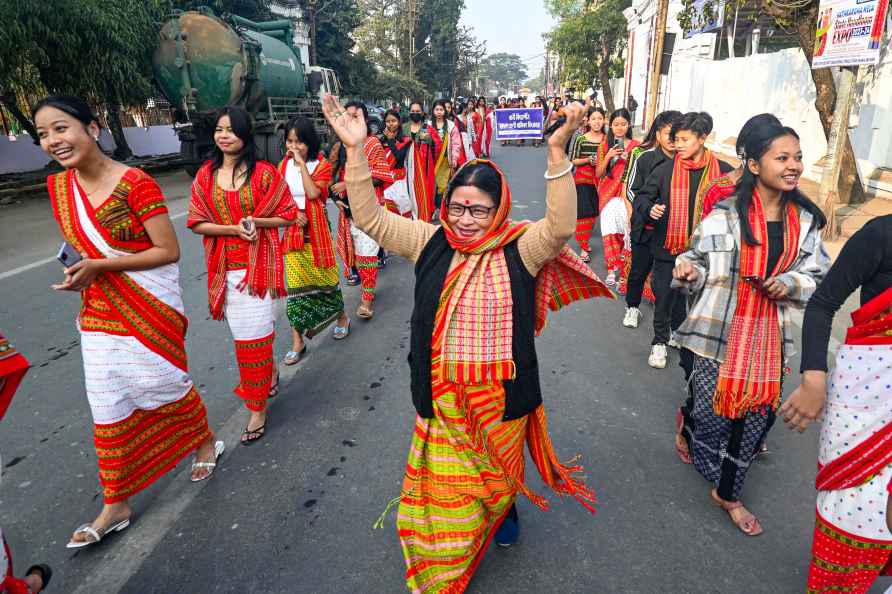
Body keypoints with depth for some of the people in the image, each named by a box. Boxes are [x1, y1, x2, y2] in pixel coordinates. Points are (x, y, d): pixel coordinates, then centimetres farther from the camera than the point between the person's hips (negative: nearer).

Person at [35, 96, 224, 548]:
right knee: (108, 407, 10)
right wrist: (79, 272, 1)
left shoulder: (136, 184, -18)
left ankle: (205, 443, 41)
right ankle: (115, 506, 24)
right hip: (98, 314, 6)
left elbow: (169, 251, -18)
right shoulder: (58, 187, 3)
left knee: (167, 384, 11)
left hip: (150, 308, -6)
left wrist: (101, 266, -22)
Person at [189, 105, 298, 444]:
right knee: (243, 332, 15)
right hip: (224, 267, 4)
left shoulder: (263, 172, -5)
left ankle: (258, 407, 15)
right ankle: (269, 374, 43)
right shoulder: (206, 175, 5)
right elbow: (196, 222, 1)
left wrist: (256, 222, -17)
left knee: (253, 336, 0)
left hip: (258, 264, -4)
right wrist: (234, 228, -14)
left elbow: (288, 215, -1)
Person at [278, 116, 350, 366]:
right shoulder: (284, 165, 6)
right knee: (295, 284, 1)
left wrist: (302, 164, -18)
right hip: (293, 230, 3)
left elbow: (313, 193, -21)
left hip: (315, 230, -3)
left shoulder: (321, 165, -5)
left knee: (324, 276, 9)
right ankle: (297, 341, 7)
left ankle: (341, 317, 36)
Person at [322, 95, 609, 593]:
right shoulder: (432, 243, -6)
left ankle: (503, 510, 59)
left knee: (498, 465, 24)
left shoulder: (519, 249, -12)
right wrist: (356, 150, -20)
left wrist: (557, 154, -39)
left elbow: (561, 227, -29)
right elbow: (371, 217, -9)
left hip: (500, 390, -1)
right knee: (444, 477, 19)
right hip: (443, 389, 2)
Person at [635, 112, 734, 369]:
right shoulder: (665, 169, -5)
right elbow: (642, 196, 3)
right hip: (668, 246, 0)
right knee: (664, 296, 10)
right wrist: (649, 209, -19)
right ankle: (660, 341, 30)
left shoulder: (723, 171, -5)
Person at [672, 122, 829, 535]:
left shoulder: (804, 219, 3)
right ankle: (686, 424, 46)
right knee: (711, 405, 6)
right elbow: (700, 262, -3)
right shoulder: (725, 214, -10)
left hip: (769, 332, 4)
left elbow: (818, 277, 10)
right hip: (721, 327, -4)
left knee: (756, 412, 10)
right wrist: (687, 271, -25)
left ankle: (727, 493, 32)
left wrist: (791, 284, -11)